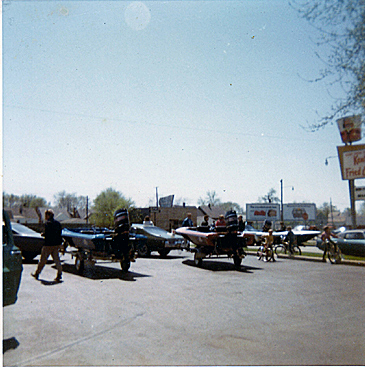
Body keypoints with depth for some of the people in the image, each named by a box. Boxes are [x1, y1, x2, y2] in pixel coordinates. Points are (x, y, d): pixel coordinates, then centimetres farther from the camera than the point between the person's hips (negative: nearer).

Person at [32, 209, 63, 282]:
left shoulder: (48, 223, -13)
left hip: (49, 244, -6)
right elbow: (60, 233, 9)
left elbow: (47, 233, -20)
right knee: (56, 259, 7)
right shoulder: (58, 223, 8)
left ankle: (37, 274, 22)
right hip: (57, 244, 6)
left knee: (43, 259, 8)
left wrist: (43, 234, -1)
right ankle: (59, 274, -1)